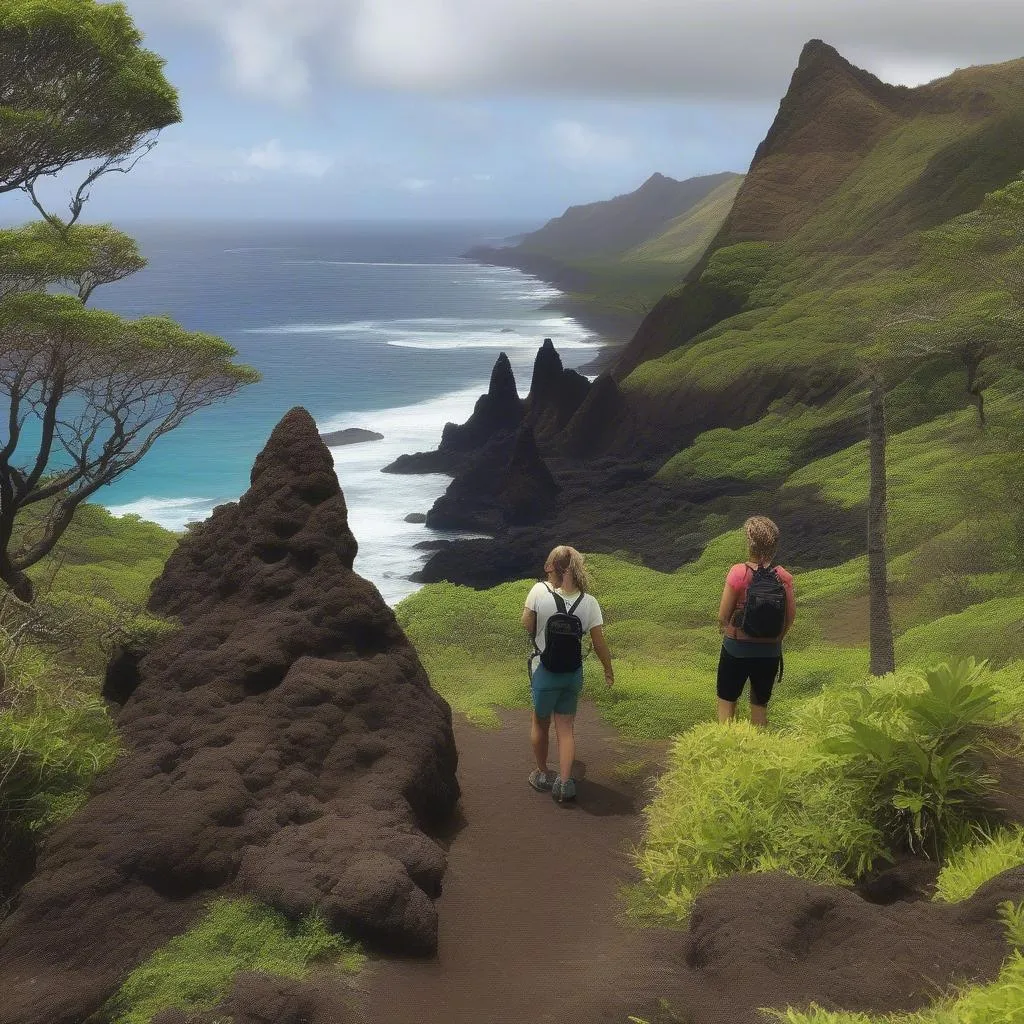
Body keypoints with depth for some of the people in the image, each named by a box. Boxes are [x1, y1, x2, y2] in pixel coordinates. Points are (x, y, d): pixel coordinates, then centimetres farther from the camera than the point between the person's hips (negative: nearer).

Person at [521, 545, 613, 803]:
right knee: (566, 728, 13)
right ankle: (564, 782, 4)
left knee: (540, 723, 19)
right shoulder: (589, 602, -11)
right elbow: (599, 643, -5)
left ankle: (542, 774, 33)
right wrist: (608, 670, 10)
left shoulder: (540, 592, -18)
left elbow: (527, 626, -5)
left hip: (544, 670, -2)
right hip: (573, 673, 2)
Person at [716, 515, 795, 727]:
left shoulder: (739, 572, -17)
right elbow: (790, 616, -1)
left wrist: (725, 631, 8)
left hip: (737, 648, -3)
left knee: (726, 701, 12)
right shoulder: (783, 577, -8)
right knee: (760, 705, 19)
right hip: (770, 651, 3)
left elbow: (723, 615, -13)